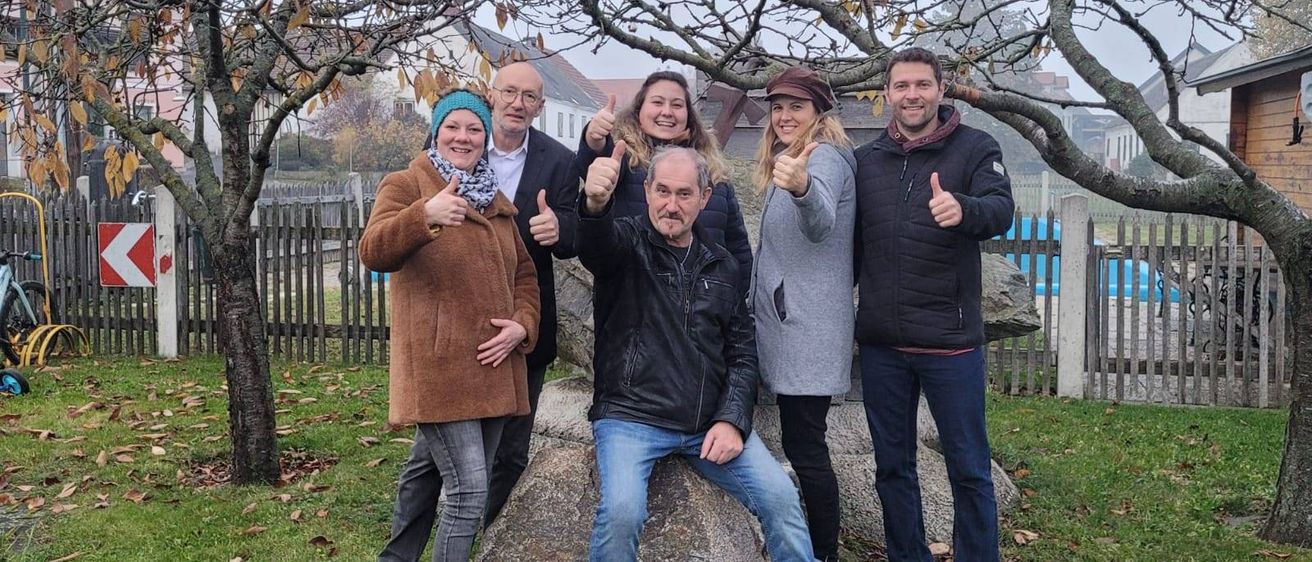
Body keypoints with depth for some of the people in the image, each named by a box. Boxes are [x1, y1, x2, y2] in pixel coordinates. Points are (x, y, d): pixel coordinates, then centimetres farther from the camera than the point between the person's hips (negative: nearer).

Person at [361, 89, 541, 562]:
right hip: (438, 370, -6)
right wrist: (424, 215, -39)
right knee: (469, 489, -12)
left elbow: (524, 272, 19)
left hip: (492, 368, 6)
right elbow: (374, 253, -20)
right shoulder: (405, 185, -3)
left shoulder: (496, 201, 16)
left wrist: (523, 324, 0)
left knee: (428, 472, 17)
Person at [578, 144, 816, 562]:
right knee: (621, 511, -27)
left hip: (709, 421, 4)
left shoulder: (721, 265, 13)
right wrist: (595, 203, -50)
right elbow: (597, 243, -25)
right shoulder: (628, 242, 1)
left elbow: (742, 349, 12)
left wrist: (732, 419, -4)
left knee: (781, 497, -13)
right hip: (630, 417, -3)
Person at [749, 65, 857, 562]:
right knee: (804, 445, 15)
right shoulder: (787, 158, 17)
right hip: (789, 322, 10)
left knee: (804, 449, -6)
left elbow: (820, 223, -34)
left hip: (808, 329, -10)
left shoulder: (824, 156, -12)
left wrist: (801, 187, -53)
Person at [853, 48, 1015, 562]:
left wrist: (963, 209, -41)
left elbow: (1001, 211, -19)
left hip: (950, 342, -4)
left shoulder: (974, 148, -2)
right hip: (880, 343, 4)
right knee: (892, 466, 14)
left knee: (969, 469, 6)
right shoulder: (866, 159, 9)